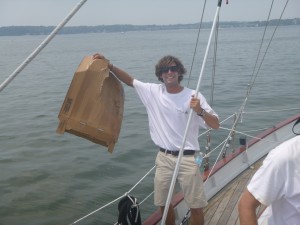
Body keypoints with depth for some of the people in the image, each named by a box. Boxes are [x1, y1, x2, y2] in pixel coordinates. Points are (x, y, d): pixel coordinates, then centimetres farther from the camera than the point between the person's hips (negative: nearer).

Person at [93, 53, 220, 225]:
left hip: (187, 159, -3)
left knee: (196, 206, 5)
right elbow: (130, 80, 10)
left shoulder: (193, 96, -10)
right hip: (164, 158, 4)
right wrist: (109, 65, 1)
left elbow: (216, 125, -10)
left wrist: (200, 111, -28)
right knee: (163, 203, 17)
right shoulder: (153, 92, 0)